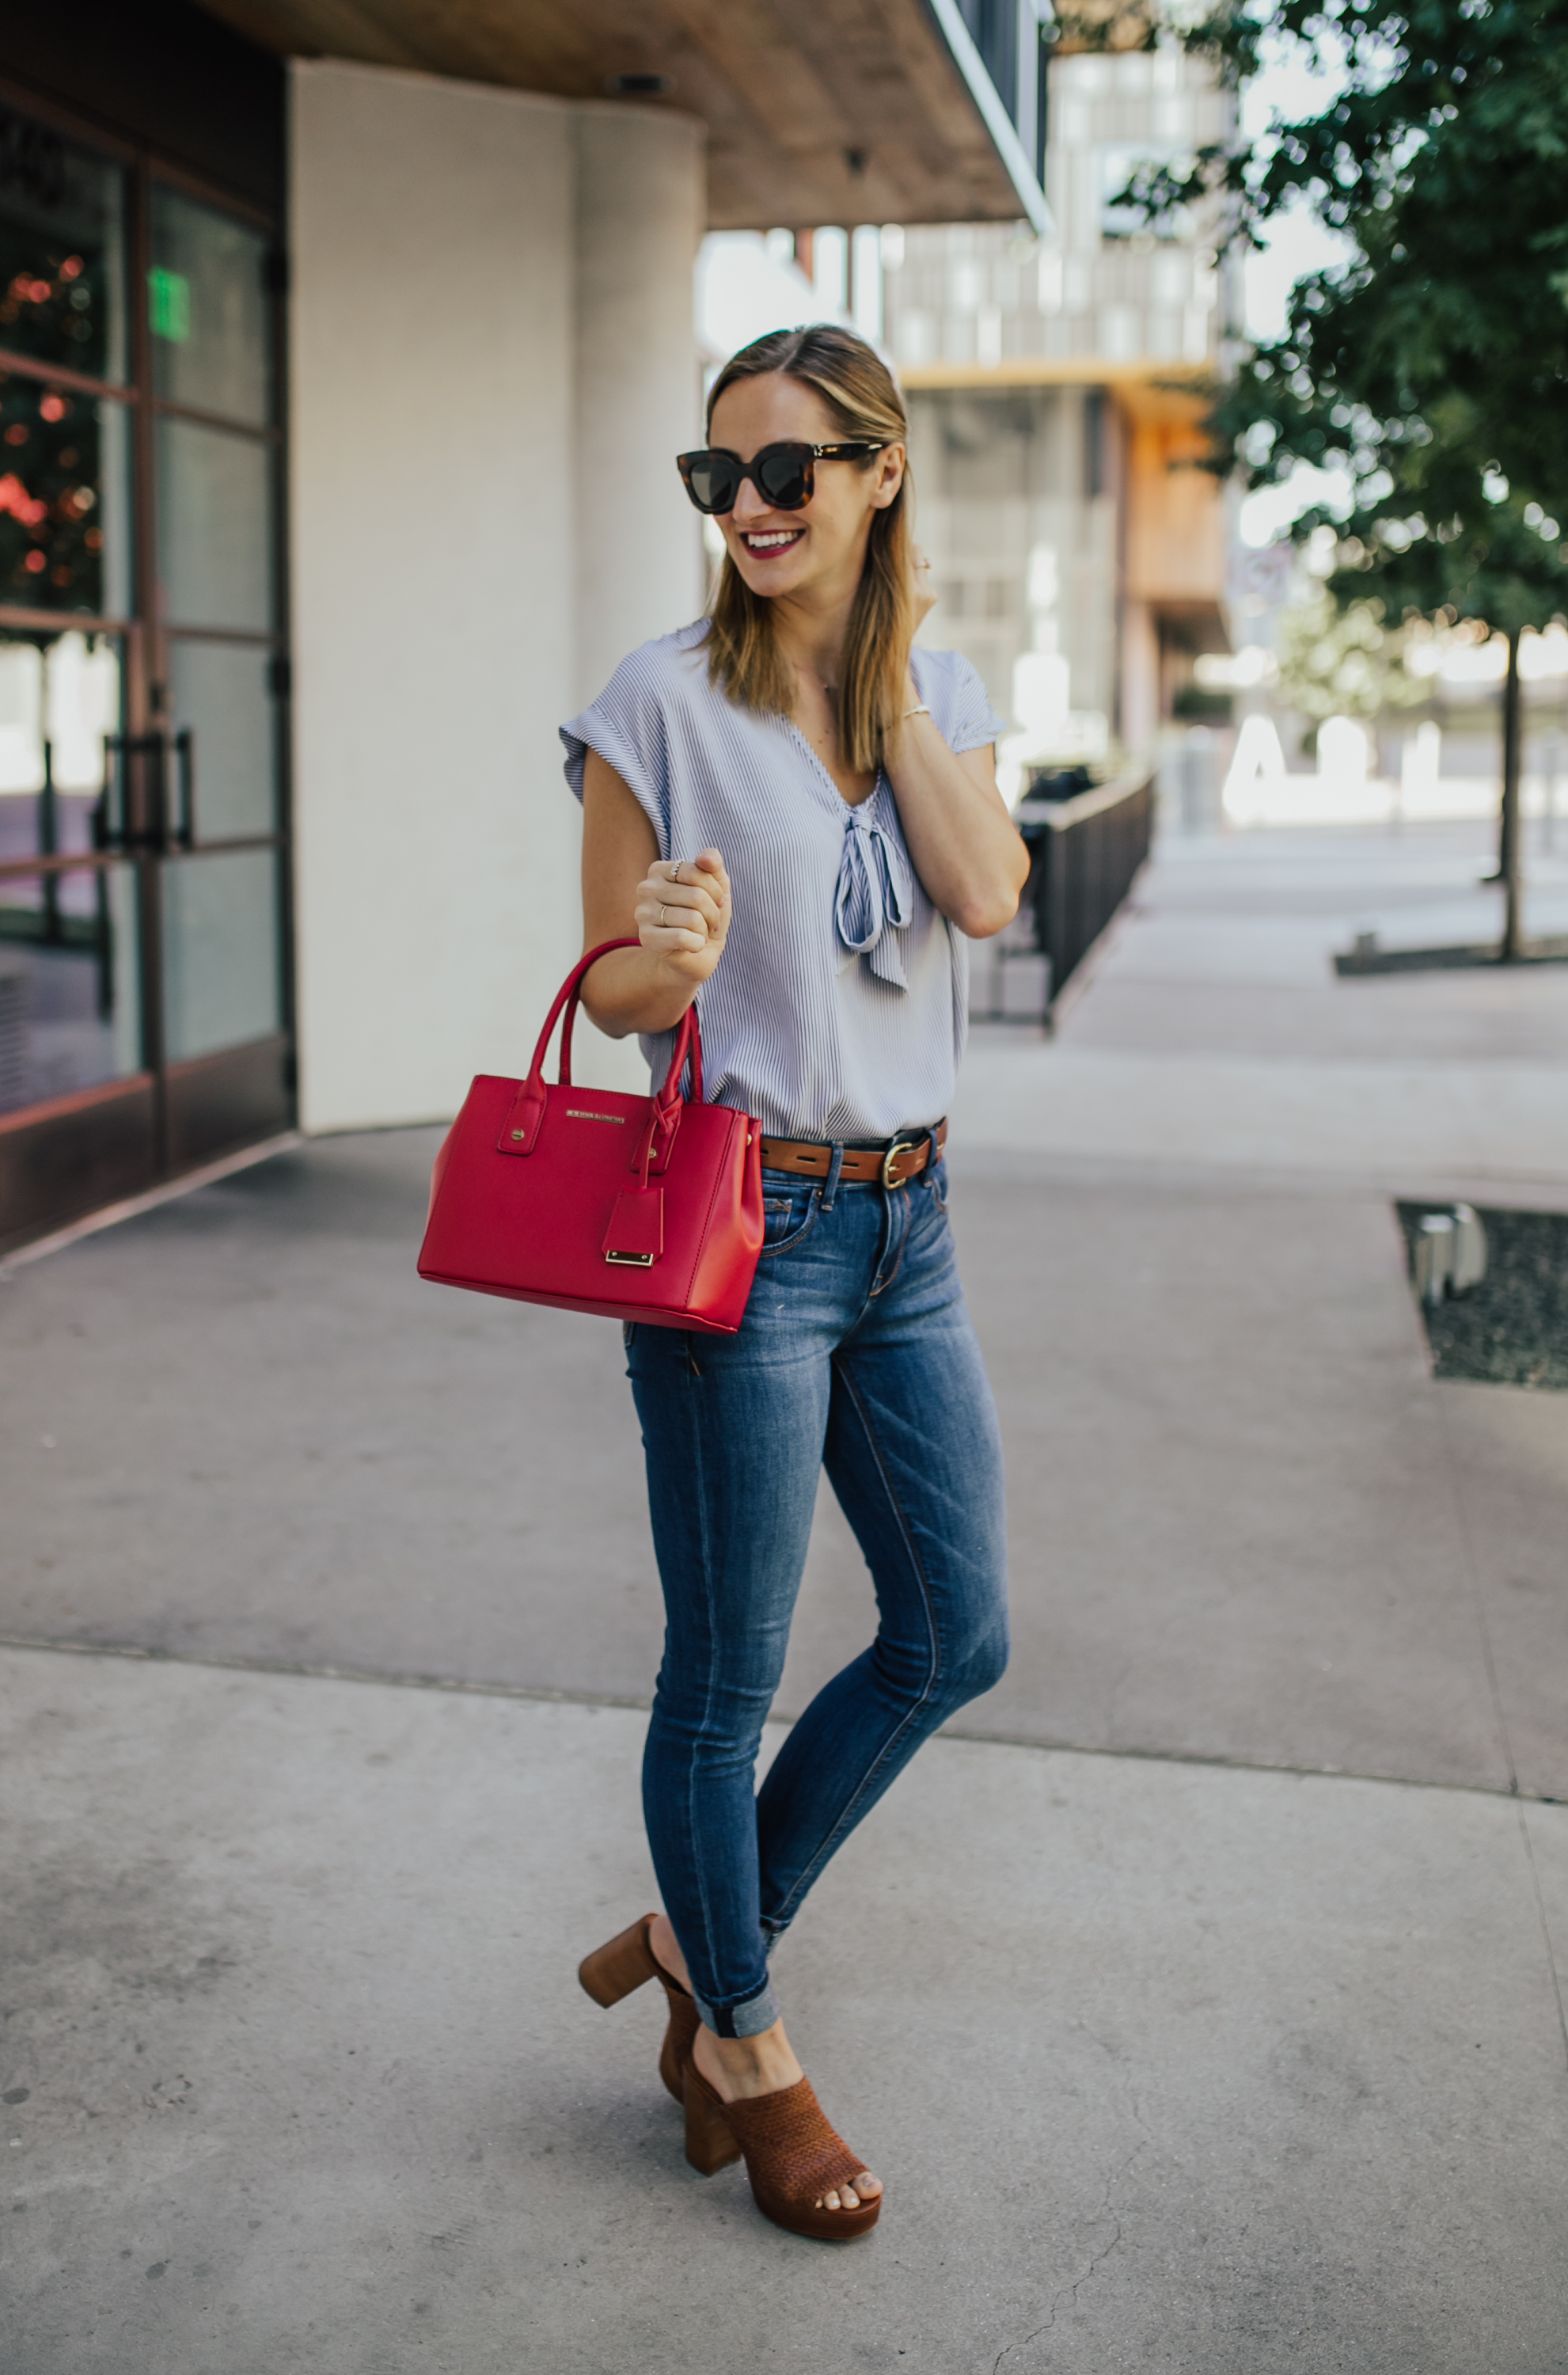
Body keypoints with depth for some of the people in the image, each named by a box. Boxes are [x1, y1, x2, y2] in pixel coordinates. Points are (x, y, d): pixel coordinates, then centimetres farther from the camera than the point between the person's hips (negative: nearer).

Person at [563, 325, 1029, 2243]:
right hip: (738, 1220, -6)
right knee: (726, 1674, 5)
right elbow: (610, 988, -5)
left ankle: (707, 1934, 32)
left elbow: (987, 893, -11)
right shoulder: (666, 699, -8)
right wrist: (669, 963, -27)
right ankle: (741, 2048, 27)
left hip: (906, 1217, 6)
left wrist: (887, 662, -10)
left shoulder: (943, 687, 7)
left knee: (954, 1637, 14)